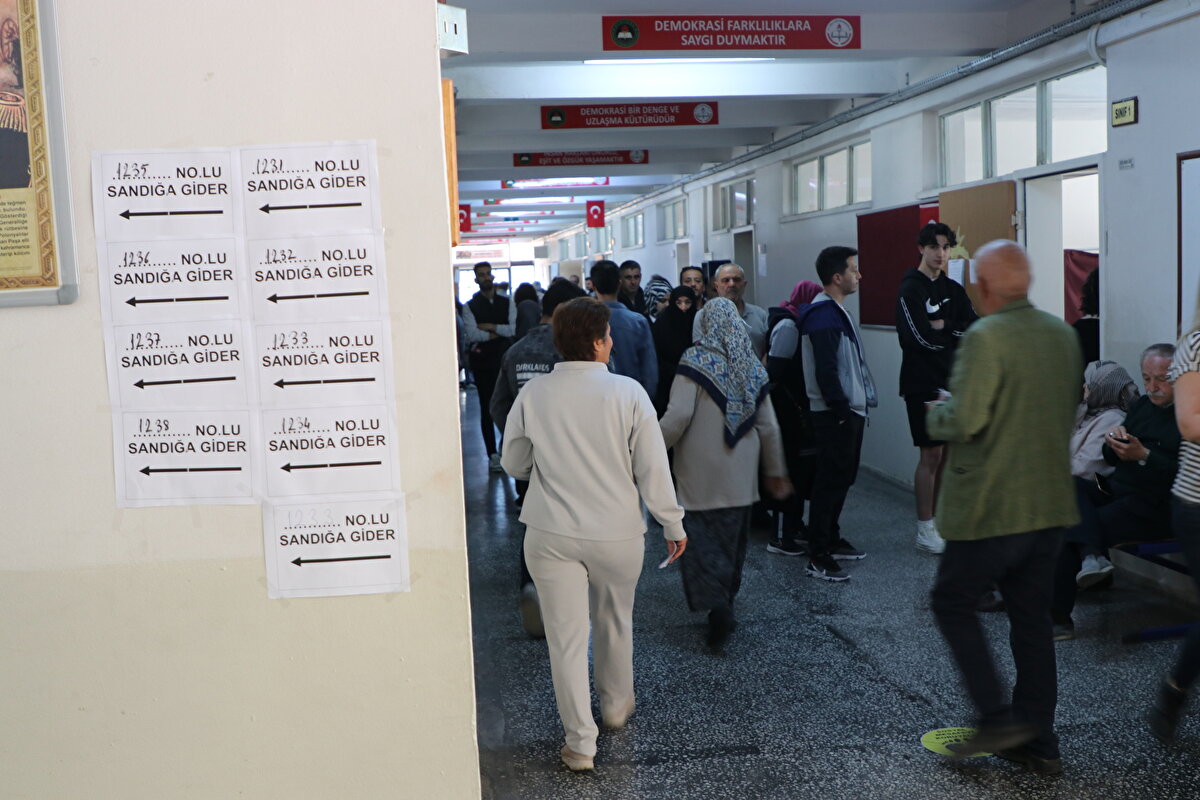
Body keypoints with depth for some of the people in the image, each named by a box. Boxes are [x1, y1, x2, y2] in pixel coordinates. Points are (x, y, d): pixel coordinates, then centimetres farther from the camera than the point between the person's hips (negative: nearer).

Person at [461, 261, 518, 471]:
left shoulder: (507, 303, 9)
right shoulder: (470, 306, 2)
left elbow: (513, 329, -4)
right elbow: (472, 334, -11)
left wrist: (489, 327, -10)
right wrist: (497, 333, -6)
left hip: (504, 358, 2)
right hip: (482, 361, -1)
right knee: (487, 407, 2)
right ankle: (492, 454, 8)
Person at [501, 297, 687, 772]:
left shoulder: (532, 395, -7)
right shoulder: (627, 393, -11)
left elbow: (513, 465, 5)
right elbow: (653, 469, -9)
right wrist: (673, 524, 2)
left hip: (551, 535, 0)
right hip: (617, 532, 0)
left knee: (567, 637, 7)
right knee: (615, 622, 23)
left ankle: (580, 743, 13)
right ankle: (616, 706, 43)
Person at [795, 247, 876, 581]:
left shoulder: (836, 311, 16)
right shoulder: (823, 316, -18)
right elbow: (825, 372, -23)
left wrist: (853, 408, 16)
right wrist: (842, 411, -19)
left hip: (849, 411, 10)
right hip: (835, 415, -10)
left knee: (842, 478, 18)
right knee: (831, 481, -6)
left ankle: (832, 540, 32)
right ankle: (818, 559, -1)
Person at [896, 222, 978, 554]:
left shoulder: (953, 289, 13)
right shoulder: (910, 289, -8)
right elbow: (922, 338, -19)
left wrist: (941, 326, -10)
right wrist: (953, 331, -3)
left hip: (952, 380, 7)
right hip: (923, 383, -7)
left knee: (948, 452, 9)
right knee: (932, 453, -4)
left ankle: (939, 519, 20)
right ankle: (925, 529, 5)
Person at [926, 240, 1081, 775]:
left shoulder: (985, 337, -17)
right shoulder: (1063, 335, 7)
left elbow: (964, 422, -21)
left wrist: (935, 412, -1)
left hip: (992, 506, -7)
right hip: (1051, 504, 7)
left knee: (952, 602, 11)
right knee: (1032, 617, 14)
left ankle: (998, 718, 6)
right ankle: (1039, 743, 21)